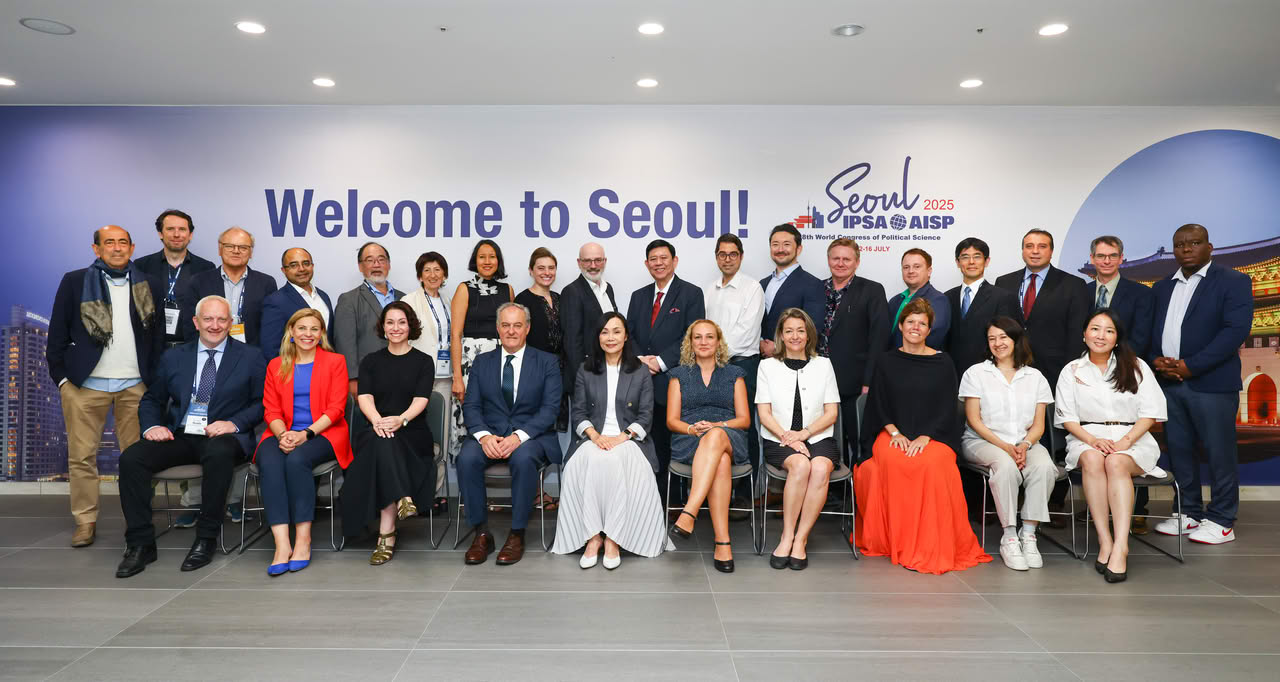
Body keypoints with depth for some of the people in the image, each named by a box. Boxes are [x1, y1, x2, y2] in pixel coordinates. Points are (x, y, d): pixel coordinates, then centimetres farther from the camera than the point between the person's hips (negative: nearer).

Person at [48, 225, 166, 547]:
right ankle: (85, 521, 13)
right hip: (85, 384, 0)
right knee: (82, 456, 2)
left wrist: (155, 379, 5)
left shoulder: (150, 286, 9)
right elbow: (58, 333, 6)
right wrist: (61, 376, 1)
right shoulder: (74, 282, 5)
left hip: (136, 385, 1)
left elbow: (159, 337, 11)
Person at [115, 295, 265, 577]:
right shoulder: (174, 358, 16)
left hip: (222, 438, -4)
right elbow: (151, 400, 19)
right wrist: (152, 426, -2)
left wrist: (234, 423, -15)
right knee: (131, 458, -21)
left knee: (219, 454, -38)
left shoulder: (250, 358, 6)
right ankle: (140, 543, -9)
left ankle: (206, 539, -23)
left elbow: (262, 403, 2)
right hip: (179, 436, 4)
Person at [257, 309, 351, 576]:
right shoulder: (276, 366, 18)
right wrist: (282, 434, -12)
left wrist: (306, 433, -15)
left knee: (297, 460, -34)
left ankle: (303, 538, -25)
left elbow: (336, 408, -1)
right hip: (283, 434, 3)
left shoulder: (335, 362, 9)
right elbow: (271, 410, 10)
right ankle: (282, 544, -35)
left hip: (323, 433, -2)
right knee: (269, 462, -30)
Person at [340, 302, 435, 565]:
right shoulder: (371, 361, 14)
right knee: (383, 441, -35)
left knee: (385, 445, -35)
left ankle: (387, 534, -36)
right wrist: (377, 420, -24)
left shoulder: (423, 361, 9)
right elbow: (365, 398, -1)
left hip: (412, 432, -1)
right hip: (374, 429, 2)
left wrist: (400, 420, -27)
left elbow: (420, 400, -5)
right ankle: (403, 500, -46)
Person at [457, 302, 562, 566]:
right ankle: (481, 532, -14)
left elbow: (550, 408, -6)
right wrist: (483, 435, -17)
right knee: (467, 458, -29)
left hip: (531, 435, -2)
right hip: (489, 434, 3)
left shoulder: (547, 362, 4)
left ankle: (517, 534, -19)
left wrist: (519, 436, -21)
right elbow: (471, 405, 4)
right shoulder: (482, 361, 12)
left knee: (523, 458, -35)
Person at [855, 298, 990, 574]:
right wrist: (895, 433, -9)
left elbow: (947, 409, 2)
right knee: (892, 461, -32)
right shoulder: (886, 362, 11)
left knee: (932, 463, -33)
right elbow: (878, 405, 8)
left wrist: (924, 438, -12)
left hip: (933, 436, -1)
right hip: (893, 434, 1)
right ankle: (896, 541, -18)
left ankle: (931, 547, -21)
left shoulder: (942, 363, 7)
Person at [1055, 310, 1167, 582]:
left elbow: (1149, 414, 4)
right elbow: (1067, 417, 5)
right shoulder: (1071, 371, 12)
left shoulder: (1136, 367, 11)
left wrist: (1125, 441, -13)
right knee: (1092, 460, -35)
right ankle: (1105, 542, -35)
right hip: (1087, 439, 1)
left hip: (1132, 439, -1)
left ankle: (1121, 546, -41)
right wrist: (1093, 440, -14)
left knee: (1116, 462, -35)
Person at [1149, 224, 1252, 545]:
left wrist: (1190, 366, -16)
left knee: (1219, 453, 1)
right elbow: (1150, 331, 15)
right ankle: (1189, 513, 21)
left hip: (1211, 383, -5)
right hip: (1169, 383, 5)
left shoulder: (1233, 281, 0)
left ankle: (1221, 521, 12)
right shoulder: (1162, 288, 16)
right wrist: (1156, 359, -5)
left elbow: (1236, 330, -11)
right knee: (1179, 450, 9)